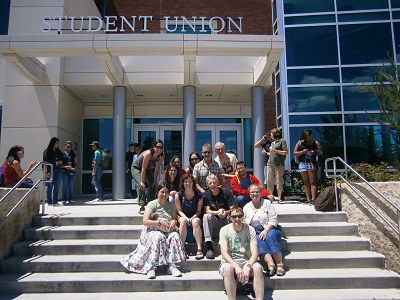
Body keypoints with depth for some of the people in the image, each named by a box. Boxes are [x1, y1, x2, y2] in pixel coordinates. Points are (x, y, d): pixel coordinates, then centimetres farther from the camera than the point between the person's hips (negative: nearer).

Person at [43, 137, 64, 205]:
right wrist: (46, 172, -13)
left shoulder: (58, 152, 16)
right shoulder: (47, 151, 0)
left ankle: (55, 201, 6)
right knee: (50, 186, -2)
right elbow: (45, 162, -5)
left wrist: (59, 162, -2)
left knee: (57, 187, 2)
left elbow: (62, 161, 21)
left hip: (58, 170, 5)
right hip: (50, 171, -5)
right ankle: (49, 202, 5)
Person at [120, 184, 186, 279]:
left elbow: (175, 219, 11)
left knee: (175, 237, -29)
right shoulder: (152, 204, -1)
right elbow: (145, 221, -12)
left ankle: (172, 265, -32)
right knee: (158, 238, -36)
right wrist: (160, 222, -21)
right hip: (153, 230, -3)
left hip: (168, 232, 3)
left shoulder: (171, 205, 13)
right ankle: (151, 267, -36)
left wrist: (174, 221, -13)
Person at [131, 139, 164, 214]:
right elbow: (143, 168, -32)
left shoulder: (161, 156, -19)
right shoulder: (148, 154, -36)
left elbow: (157, 168, -11)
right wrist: (142, 181, -30)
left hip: (148, 169, 6)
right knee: (142, 185, -23)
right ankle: (142, 207, -21)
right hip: (136, 168, -6)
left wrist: (155, 180, -13)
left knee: (153, 185, -4)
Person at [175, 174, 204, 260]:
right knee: (183, 220, -34)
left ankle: (199, 249, -41)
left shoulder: (198, 195, 0)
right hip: (183, 216, 0)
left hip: (195, 217, 0)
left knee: (196, 221, -34)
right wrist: (186, 218, -18)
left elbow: (198, 211, 0)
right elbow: (179, 211, -1)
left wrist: (192, 218, -18)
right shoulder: (178, 195, 1)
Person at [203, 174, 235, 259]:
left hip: (226, 220, -1)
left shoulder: (226, 192, -6)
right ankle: (209, 247, -32)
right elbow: (207, 211, -8)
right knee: (206, 216, -28)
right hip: (214, 222, 1)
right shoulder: (206, 195, 0)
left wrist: (225, 212, -32)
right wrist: (217, 212, -28)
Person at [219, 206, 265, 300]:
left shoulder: (250, 229, 1)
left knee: (258, 267, -31)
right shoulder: (224, 230, -1)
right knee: (228, 268, -35)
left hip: (247, 261, 1)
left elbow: (254, 253, -7)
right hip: (230, 261, -1)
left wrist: (248, 267, -27)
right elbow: (224, 253, -10)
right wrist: (236, 267, -26)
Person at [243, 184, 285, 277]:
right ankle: (270, 264, -44)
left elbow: (273, 219, -4)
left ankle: (279, 264, -32)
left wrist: (265, 230, -16)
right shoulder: (246, 207, 14)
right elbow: (244, 224, 10)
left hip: (270, 229, -1)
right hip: (255, 232, 1)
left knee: (270, 237, -33)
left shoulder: (267, 203, 4)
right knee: (259, 240, -31)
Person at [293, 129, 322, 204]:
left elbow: (321, 152, 5)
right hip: (303, 163, 2)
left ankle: (313, 199, -10)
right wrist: (302, 152, -9)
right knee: (306, 182, 4)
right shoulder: (299, 143, 10)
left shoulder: (316, 143, 7)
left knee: (313, 182, -8)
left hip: (312, 163, -2)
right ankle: (308, 199, 7)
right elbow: (294, 153, 8)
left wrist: (315, 152, -15)